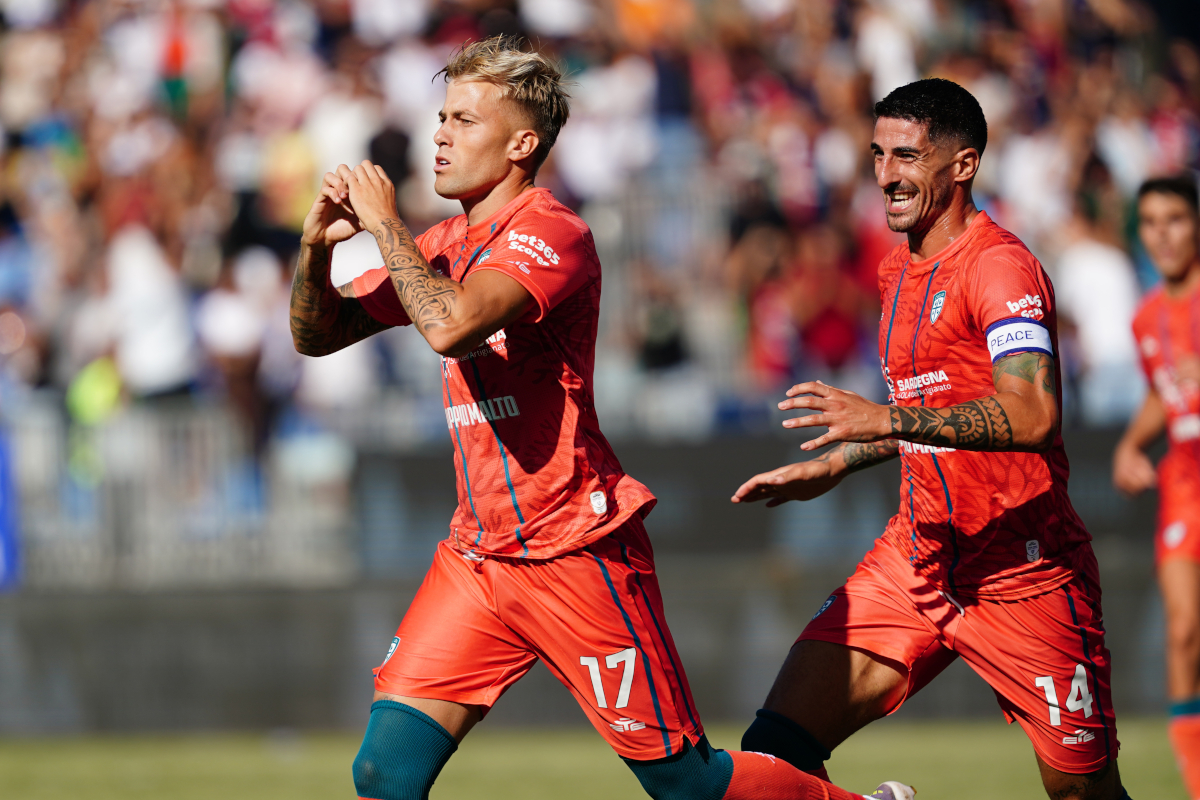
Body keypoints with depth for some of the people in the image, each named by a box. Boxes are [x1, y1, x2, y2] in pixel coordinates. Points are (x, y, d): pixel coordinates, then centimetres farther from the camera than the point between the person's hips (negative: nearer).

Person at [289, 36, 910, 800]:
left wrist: (386, 225, -17)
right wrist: (317, 245, -3)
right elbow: (317, 334, 16)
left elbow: (451, 326, -29)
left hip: (576, 557, -7)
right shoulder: (442, 246, 12)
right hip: (478, 558, 7)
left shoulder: (551, 234, -13)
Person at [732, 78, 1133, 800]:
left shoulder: (1000, 265, -14)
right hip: (917, 558, 8)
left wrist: (888, 420, -33)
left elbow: (1033, 414, -30)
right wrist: (834, 464, 24)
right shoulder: (901, 273, 14)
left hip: (1023, 571, -8)